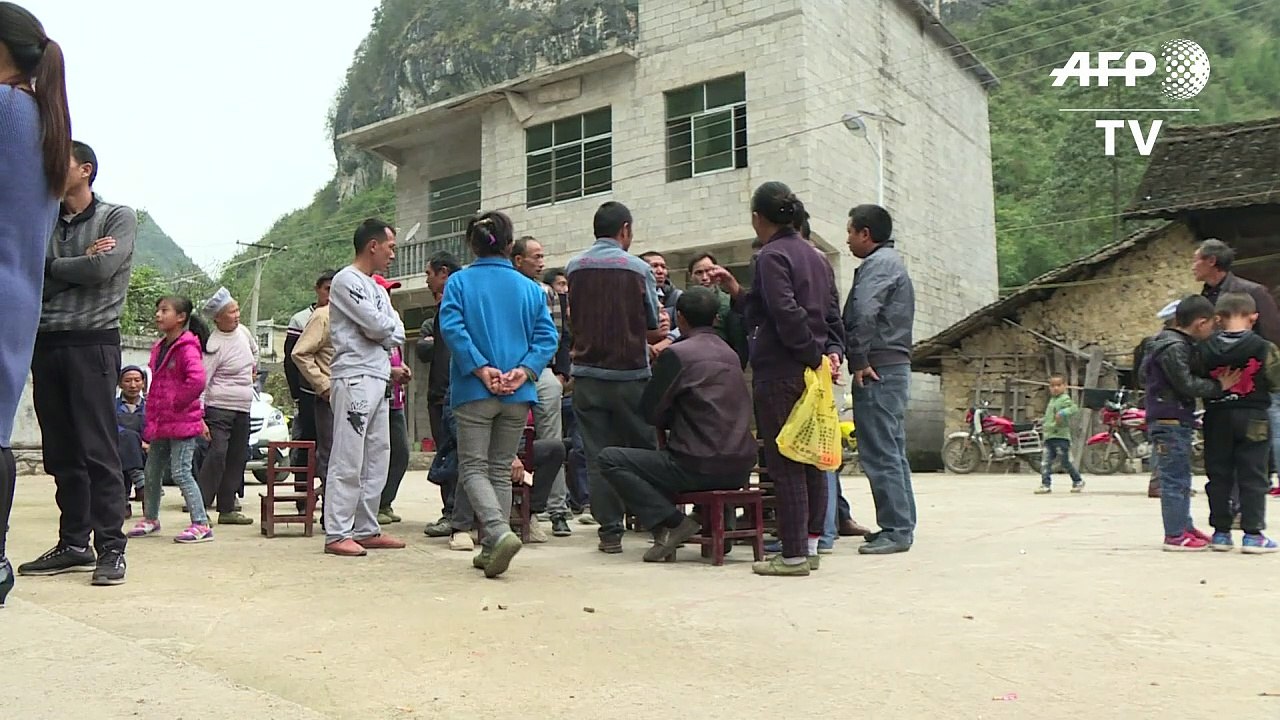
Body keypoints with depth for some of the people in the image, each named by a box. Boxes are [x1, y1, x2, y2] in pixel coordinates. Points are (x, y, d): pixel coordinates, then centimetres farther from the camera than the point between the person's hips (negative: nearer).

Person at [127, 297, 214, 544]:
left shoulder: (187, 348, -13)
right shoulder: (159, 348, 15)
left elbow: (197, 381, -28)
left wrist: (177, 404, -17)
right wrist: (151, 420, 15)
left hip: (182, 422, -9)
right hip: (160, 422, 9)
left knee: (180, 473, -10)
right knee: (152, 471, 17)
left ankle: (201, 525, -4)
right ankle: (150, 519, 34)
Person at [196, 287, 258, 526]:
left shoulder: (242, 331, 7)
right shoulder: (214, 345, -15)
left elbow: (254, 350, 32)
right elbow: (201, 381, -18)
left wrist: (253, 369, 27)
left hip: (243, 409, 8)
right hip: (219, 408, -8)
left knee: (238, 458, 8)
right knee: (217, 455, -14)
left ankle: (227, 509, 15)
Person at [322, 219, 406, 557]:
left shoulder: (377, 287, 23)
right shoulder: (347, 280, -5)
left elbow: (397, 333, 14)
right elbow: (377, 326, -15)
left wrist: (384, 334, -6)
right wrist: (389, 329, 4)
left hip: (379, 380, 9)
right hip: (354, 378, -9)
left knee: (377, 459, 10)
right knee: (348, 461, -8)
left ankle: (366, 530, 17)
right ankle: (337, 534, -5)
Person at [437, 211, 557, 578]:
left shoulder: (459, 282, 0)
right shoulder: (530, 288, 7)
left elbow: (452, 327, -14)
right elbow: (546, 336, -4)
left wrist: (481, 368, -14)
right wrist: (524, 371, -10)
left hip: (474, 392, -3)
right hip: (519, 395, 3)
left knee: (473, 468, 3)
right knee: (501, 470, 13)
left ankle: (500, 532, -20)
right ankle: (492, 550, 14)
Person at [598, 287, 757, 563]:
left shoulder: (676, 353, -8)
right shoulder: (730, 353, 14)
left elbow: (651, 412, -3)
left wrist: (669, 420, 16)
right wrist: (676, 420, 22)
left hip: (700, 467, -8)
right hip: (740, 468, 8)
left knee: (609, 459, 0)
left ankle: (671, 522, -8)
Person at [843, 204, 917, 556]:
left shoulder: (878, 263, -8)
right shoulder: (892, 261, 24)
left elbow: (864, 314, -23)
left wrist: (859, 360, -17)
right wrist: (863, 359, 16)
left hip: (877, 370, -10)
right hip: (895, 367, 10)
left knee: (880, 453, -8)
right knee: (893, 451, 13)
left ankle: (895, 529, -5)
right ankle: (901, 525, 18)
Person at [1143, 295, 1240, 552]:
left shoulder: (1180, 345, 16)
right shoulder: (1174, 348, -16)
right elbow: (1187, 384, -21)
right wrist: (1219, 386, -14)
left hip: (1174, 422, 11)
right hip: (1170, 422, -11)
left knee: (1181, 478, 18)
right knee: (1175, 479, -6)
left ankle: (1185, 528, 28)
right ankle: (1175, 535, -2)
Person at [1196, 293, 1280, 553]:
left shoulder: (1205, 349, -4)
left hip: (1217, 419, 2)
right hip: (1252, 418, -2)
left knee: (1219, 476, 9)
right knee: (1252, 477, 4)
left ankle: (1220, 532, 14)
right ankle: (1253, 534, 4)